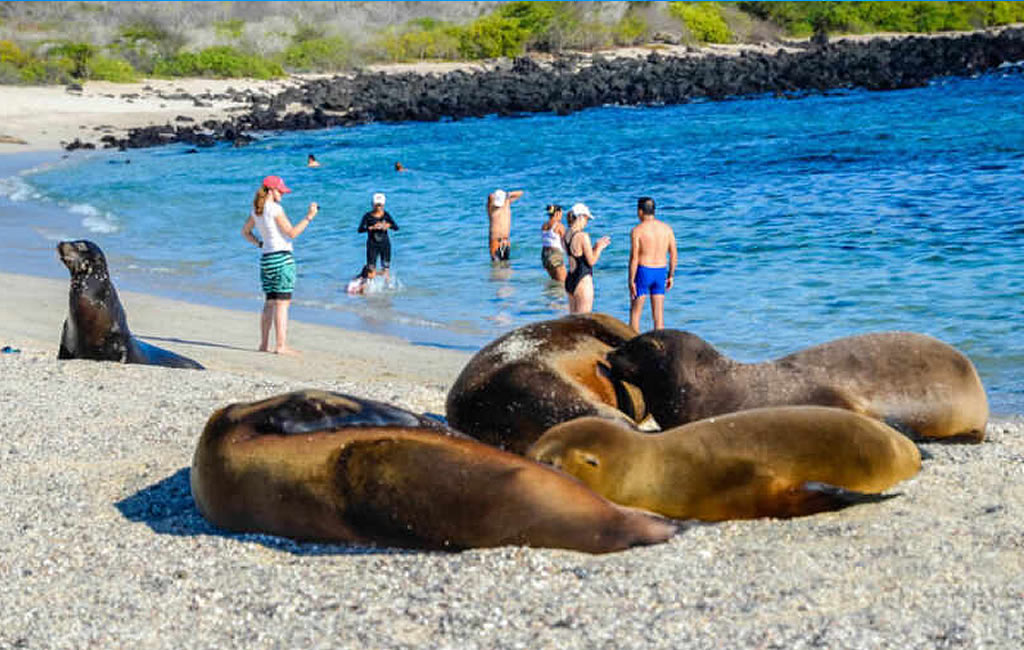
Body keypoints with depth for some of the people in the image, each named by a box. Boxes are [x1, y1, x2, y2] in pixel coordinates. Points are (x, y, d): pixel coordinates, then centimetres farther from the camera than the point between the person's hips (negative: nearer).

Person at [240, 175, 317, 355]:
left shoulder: (256, 210, 11)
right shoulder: (275, 209, -13)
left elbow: (245, 232, 22)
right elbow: (292, 233, -14)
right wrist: (309, 218, -12)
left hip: (266, 258, 8)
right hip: (282, 257, -8)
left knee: (270, 303, 14)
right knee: (282, 303, -8)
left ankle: (264, 344, 16)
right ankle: (281, 345, -10)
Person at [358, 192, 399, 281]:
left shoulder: (386, 215, 2)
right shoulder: (368, 216, -6)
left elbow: (396, 227, -2)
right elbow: (360, 229, -16)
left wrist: (388, 225, -23)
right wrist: (372, 227, -31)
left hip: (385, 244, 2)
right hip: (372, 245, -2)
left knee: (386, 269, 2)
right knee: (371, 271, -8)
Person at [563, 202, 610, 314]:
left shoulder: (567, 236, 8)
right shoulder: (583, 236, -17)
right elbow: (591, 261, -13)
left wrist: (596, 247, 18)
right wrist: (599, 247, 2)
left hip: (570, 280, 8)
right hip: (583, 281, -8)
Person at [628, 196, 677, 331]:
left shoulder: (637, 230, -10)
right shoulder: (667, 228, 3)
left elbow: (634, 258, -13)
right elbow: (673, 255, 5)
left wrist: (631, 280, -9)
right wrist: (670, 276, 14)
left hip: (643, 271, -4)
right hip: (661, 272, 4)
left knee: (635, 312, 7)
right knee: (659, 314, 8)